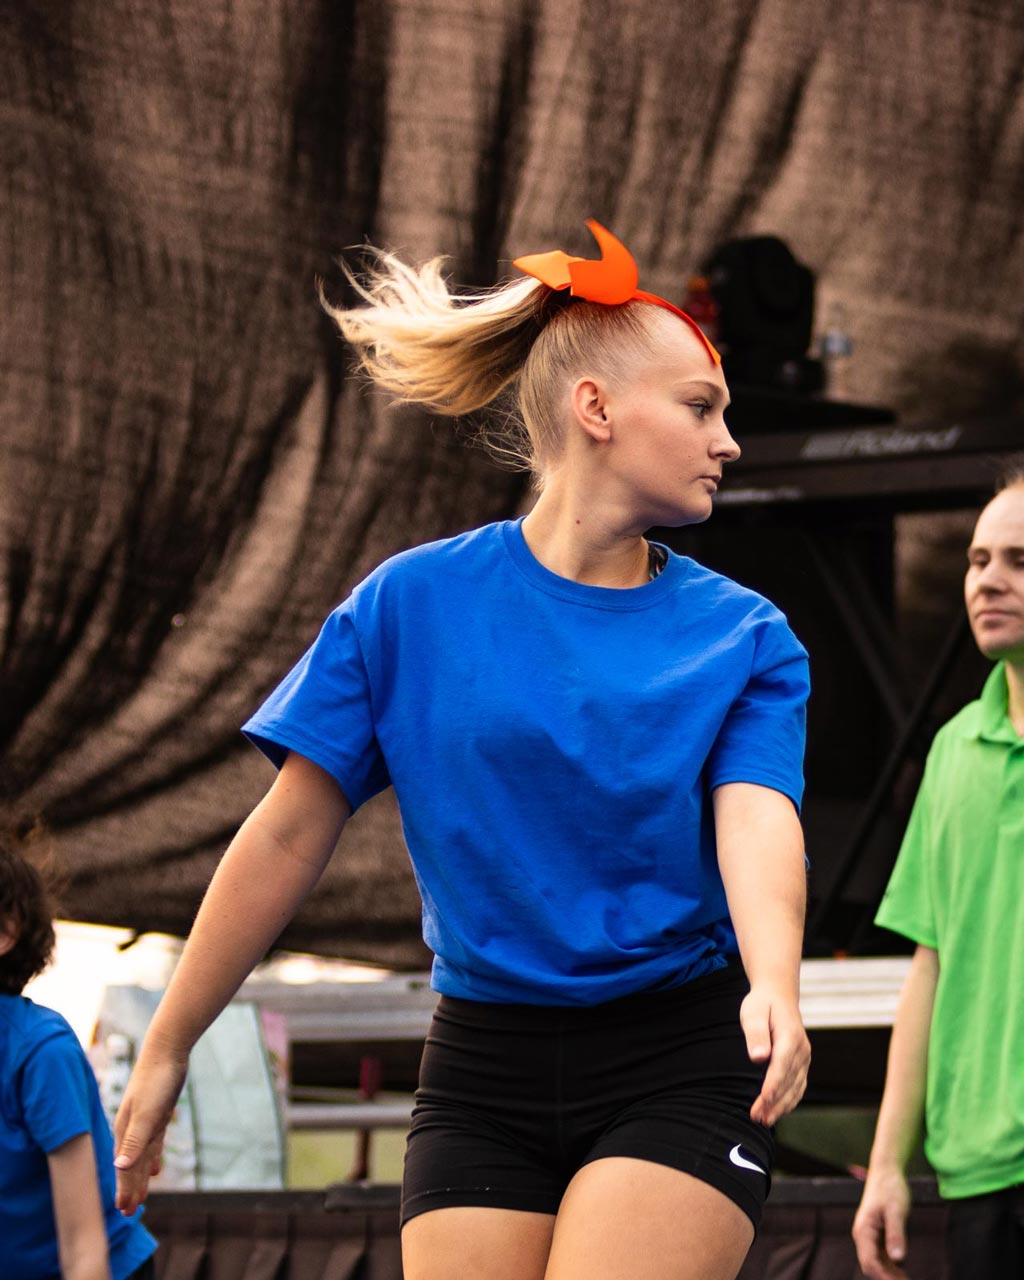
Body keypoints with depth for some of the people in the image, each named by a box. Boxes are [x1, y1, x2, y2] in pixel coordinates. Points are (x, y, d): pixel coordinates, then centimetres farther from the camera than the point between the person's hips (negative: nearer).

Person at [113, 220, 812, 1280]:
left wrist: (774, 989, -33)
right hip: (481, 1078, 1)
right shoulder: (411, 604, 1)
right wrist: (165, 1052, 6)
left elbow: (756, 823, -13)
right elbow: (287, 841, 4)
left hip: (680, 1068, -1)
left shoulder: (745, 638, 3)